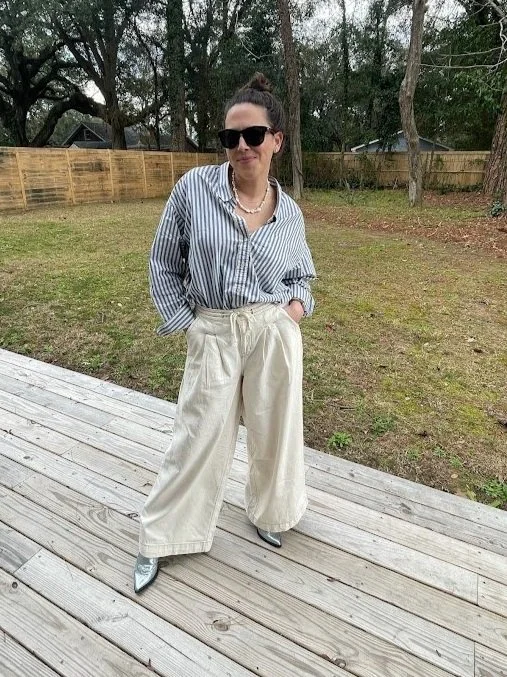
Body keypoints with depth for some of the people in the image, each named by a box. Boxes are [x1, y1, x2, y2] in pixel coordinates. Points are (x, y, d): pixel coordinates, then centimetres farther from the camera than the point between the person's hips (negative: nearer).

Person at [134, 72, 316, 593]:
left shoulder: (289, 211, 3)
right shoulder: (194, 187, -6)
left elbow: (301, 275, 17)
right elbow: (164, 264, 2)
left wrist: (297, 302, -3)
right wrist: (183, 320, -3)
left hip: (275, 332, 3)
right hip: (212, 334, -2)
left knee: (274, 428, 14)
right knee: (199, 437, 5)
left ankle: (268, 512, 43)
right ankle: (159, 539, 29)